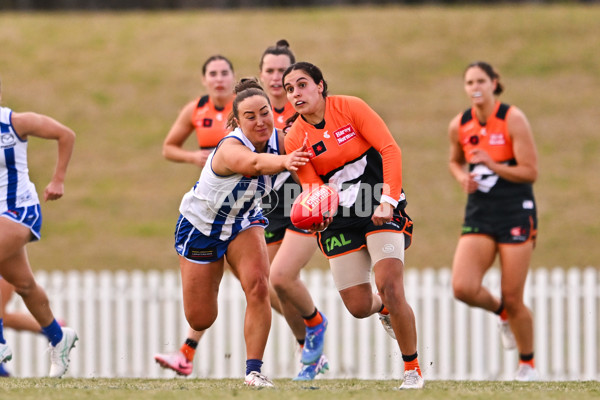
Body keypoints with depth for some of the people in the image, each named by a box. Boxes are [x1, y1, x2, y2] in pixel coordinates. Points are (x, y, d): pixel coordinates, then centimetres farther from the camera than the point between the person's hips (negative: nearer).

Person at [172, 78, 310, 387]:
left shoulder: (278, 141, -19)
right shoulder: (231, 148, -38)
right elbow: (256, 163, -59)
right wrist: (283, 161, -80)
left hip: (243, 222, 4)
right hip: (201, 225, -4)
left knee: (258, 285, -23)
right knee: (200, 320, 2)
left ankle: (254, 370, -15)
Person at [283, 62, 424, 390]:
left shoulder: (349, 107, -6)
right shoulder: (294, 140, 0)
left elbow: (390, 149, -9)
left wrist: (388, 200, -19)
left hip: (380, 209, -3)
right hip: (339, 220, 3)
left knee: (389, 287, -21)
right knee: (358, 306, -1)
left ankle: (412, 369, -4)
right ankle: (384, 309, 39)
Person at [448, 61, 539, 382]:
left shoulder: (513, 119, -9)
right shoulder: (459, 126, 4)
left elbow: (530, 172, -11)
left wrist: (493, 166, -25)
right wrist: (462, 177, 1)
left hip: (516, 214, -4)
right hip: (479, 215, 4)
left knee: (513, 299, -4)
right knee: (463, 288, -17)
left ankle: (527, 364, 20)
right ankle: (500, 312, 18)